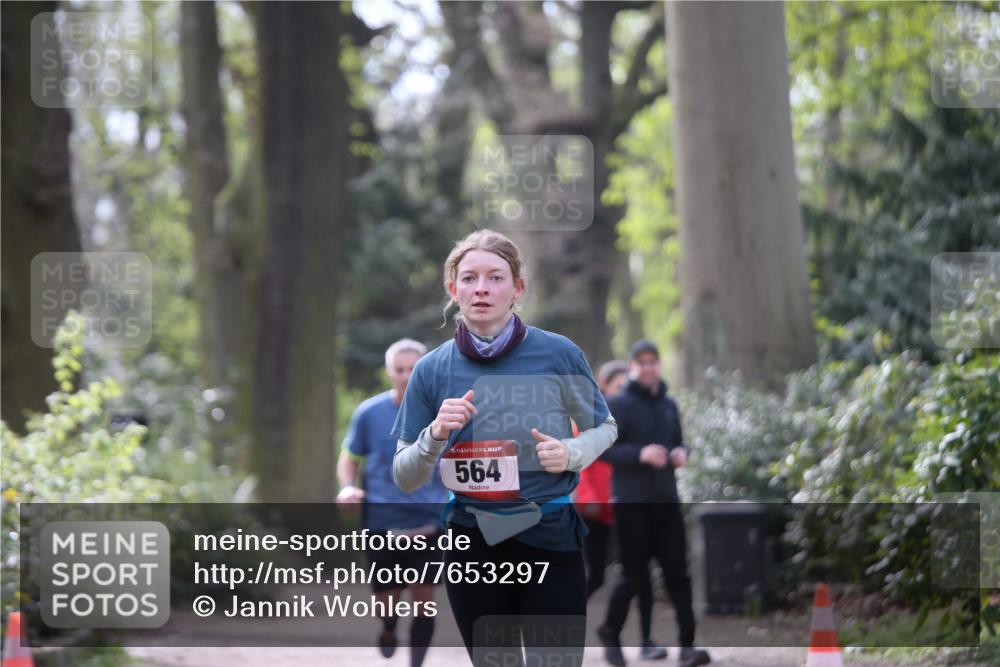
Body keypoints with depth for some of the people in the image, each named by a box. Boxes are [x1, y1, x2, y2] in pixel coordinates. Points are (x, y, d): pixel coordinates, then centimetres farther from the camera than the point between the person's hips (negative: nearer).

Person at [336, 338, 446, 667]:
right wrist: (347, 486, -11)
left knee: (423, 600, -6)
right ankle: (388, 630, 40)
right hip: (383, 522, 0)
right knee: (386, 600, 3)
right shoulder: (369, 413, -2)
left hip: (429, 524, 0)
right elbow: (349, 458, 9)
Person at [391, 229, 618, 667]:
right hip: (473, 547, 2)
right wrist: (435, 435, -17)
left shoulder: (558, 354, -7)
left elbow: (603, 428, 9)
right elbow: (405, 479, 3)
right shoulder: (433, 369, -2)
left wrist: (571, 453, -13)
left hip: (551, 538, -2)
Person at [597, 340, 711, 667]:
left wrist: (681, 452, 1)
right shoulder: (619, 404, -6)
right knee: (634, 575, 0)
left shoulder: (668, 405, 13)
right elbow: (603, 449, -10)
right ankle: (611, 633, 24)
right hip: (632, 503, -5)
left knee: (677, 573, -3)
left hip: (666, 502, 5)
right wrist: (640, 454, -23)